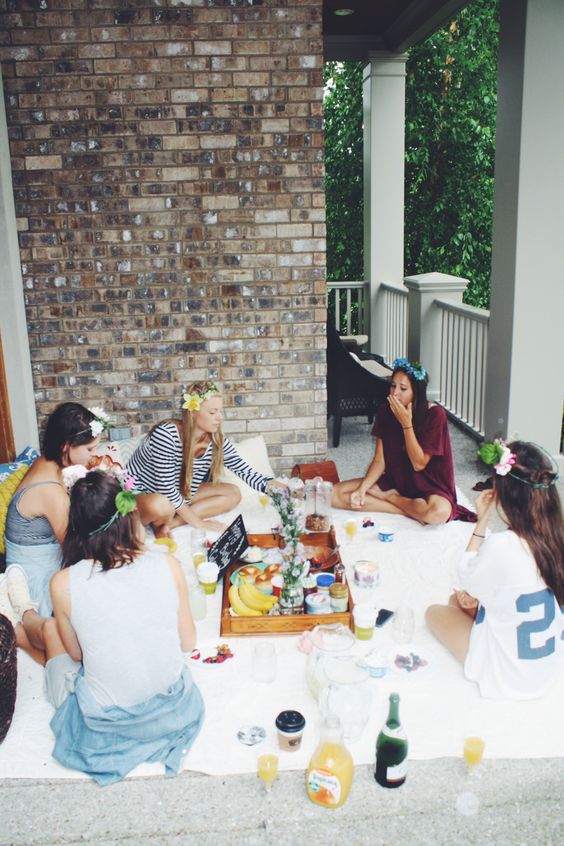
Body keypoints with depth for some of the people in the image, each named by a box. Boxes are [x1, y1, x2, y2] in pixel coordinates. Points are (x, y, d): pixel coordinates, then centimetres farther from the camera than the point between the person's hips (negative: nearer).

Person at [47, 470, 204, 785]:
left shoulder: (64, 584, -21)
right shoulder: (168, 566, -19)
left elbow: (76, 653, -4)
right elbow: (188, 643, -5)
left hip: (105, 724, -2)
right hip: (175, 710, 2)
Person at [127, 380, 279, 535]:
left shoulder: (218, 441, -12)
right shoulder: (166, 434, -30)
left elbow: (245, 471, -9)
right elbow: (166, 488, -29)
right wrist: (197, 522, -24)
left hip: (178, 494, 8)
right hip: (140, 494, -8)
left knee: (233, 493, -3)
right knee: (160, 506, -41)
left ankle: (170, 523, -12)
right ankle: (160, 522, -5)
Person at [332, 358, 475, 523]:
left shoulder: (435, 414, -16)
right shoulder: (385, 412, -4)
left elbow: (419, 464, -17)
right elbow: (379, 461, -3)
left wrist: (406, 423, -23)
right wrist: (362, 489, -20)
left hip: (429, 487, -4)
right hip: (394, 482, 4)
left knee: (438, 513, -40)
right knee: (336, 493, -16)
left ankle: (390, 497, -8)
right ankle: (414, 511, -13)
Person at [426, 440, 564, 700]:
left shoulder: (501, 546, -32)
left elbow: (466, 578, -10)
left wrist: (482, 521, -11)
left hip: (507, 677, -7)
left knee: (435, 612, 16)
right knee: (457, 599, 23)